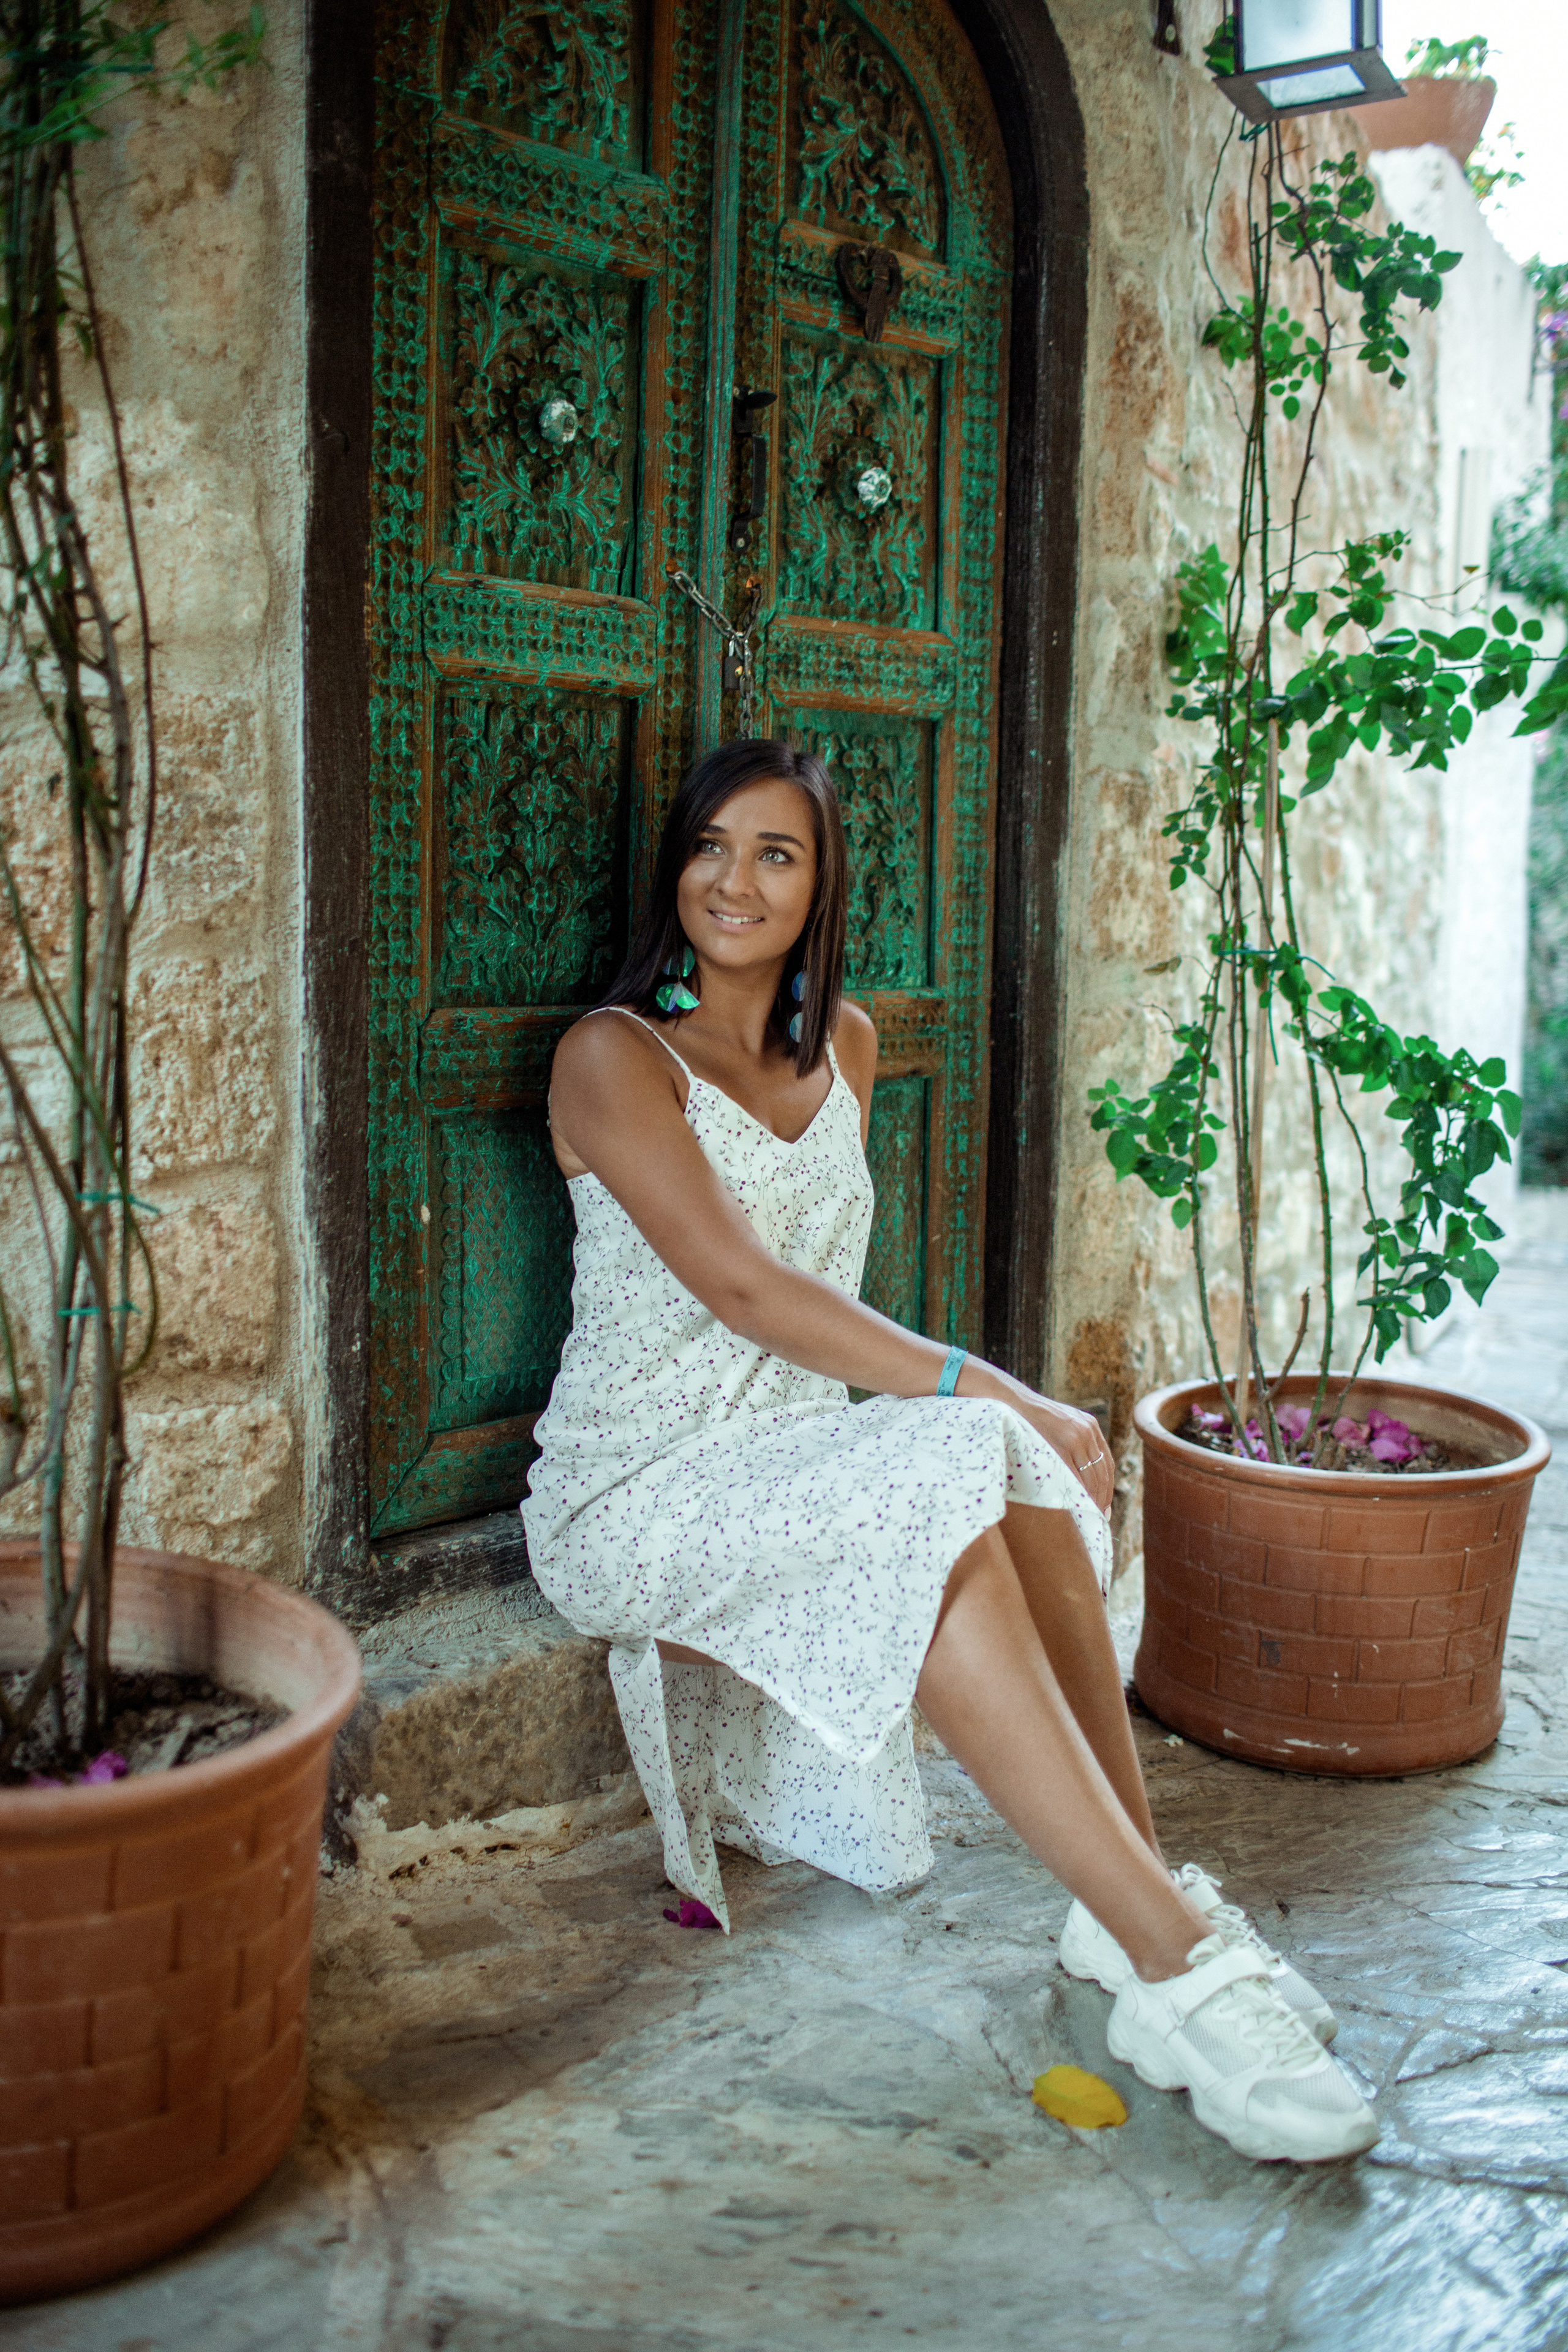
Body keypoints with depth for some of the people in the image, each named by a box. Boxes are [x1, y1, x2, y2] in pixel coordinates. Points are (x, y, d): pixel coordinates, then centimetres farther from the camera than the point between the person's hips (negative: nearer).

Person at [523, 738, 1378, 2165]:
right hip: (637, 1490, -6)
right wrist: (982, 1388, -26)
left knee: (1015, 1469, -26)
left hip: (804, 1460, 6)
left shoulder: (846, 1046, 12)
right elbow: (743, 1288, -20)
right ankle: (1174, 1961, -33)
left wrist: (996, 1410, 3)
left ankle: (1135, 1909, -22)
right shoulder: (614, 1057, -9)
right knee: (945, 1480, -33)